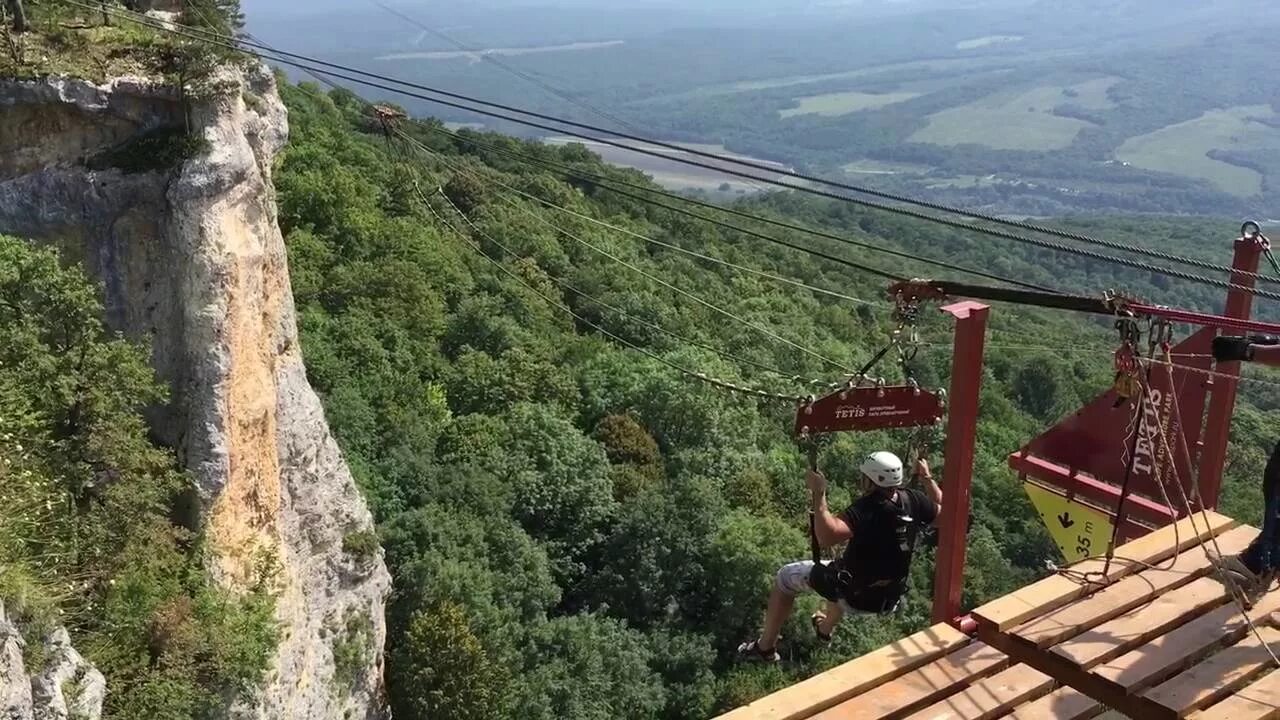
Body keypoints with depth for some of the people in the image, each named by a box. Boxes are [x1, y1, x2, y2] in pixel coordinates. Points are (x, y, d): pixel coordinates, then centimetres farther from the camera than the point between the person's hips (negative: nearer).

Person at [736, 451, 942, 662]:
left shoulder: (867, 509, -32)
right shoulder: (913, 500, -12)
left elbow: (827, 536, -45)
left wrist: (818, 494, -38)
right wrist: (927, 477, 15)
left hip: (855, 597, -7)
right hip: (889, 598, 7)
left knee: (786, 577, 11)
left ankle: (765, 648, 20)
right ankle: (825, 629, 58)